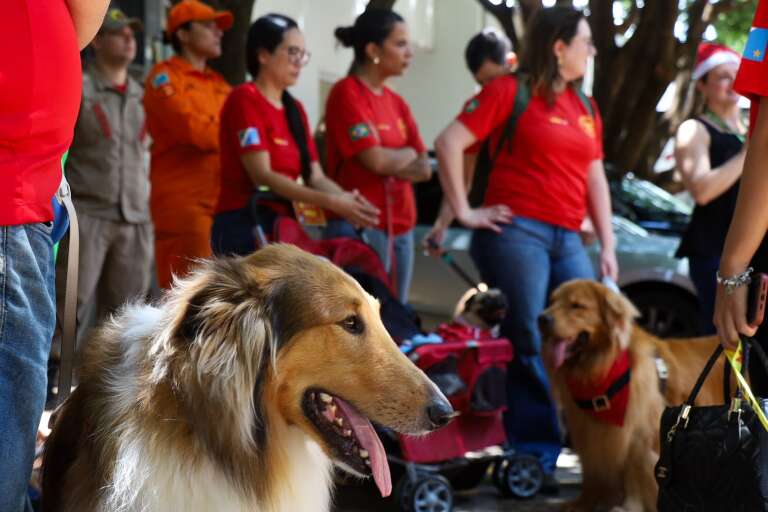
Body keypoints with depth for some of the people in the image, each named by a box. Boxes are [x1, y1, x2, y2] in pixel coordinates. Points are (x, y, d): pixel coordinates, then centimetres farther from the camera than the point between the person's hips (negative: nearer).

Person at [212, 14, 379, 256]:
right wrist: (331, 202, -22)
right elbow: (263, 176, -17)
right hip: (244, 228, -8)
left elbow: (315, 176, 9)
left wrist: (346, 200, -13)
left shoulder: (295, 109, 16)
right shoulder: (245, 99, -8)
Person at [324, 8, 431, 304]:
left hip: (400, 227, 8)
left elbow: (423, 169, 10)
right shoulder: (347, 93, -7)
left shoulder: (396, 103, 15)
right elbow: (375, 160, -17)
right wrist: (407, 153, 3)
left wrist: (390, 163, -8)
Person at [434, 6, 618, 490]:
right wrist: (464, 211, -9)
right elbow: (449, 143, -8)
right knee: (530, 349, -5)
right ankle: (536, 458, 2)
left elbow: (595, 179, 19)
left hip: (567, 240, 7)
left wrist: (608, 244, 12)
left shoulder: (585, 107, 19)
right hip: (517, 232, -7)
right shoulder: (510, 91, -2)